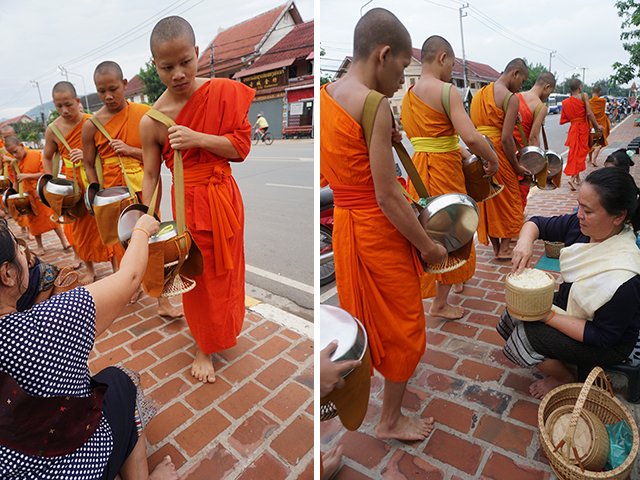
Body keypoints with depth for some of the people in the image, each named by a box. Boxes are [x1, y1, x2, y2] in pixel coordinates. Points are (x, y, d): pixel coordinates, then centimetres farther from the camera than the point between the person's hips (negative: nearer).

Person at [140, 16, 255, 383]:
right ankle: (205, 348, 35)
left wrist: (198, 139, -23)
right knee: (197, 278, 11)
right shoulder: (152, 121, -11)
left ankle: (225, 327, 50)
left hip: (223, 199, 2)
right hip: (187, 205, -1)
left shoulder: (224, 92, -8)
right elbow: (151, 176, -6)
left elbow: (242, 146, -9)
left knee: (224, 270, 20)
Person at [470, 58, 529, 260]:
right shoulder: (510, 98, -9)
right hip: (496, 152, -7)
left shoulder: (479, 93, 15)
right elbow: (506, 138, -15)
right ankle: (505, 248, 17)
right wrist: (516, 166, -6)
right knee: (508, 200, 9)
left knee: (487, 201, 14)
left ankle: (495, 246, 25)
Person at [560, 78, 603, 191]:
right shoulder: (583, 96, -8)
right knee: (580, 153, -1)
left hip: (573, 129, 4)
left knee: (574, 153, 15)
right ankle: (572, 178, -17)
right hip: (583, 128, -4)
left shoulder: (565, 102, 4)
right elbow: (589, 113, -15)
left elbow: (564, 119, 5)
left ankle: (577, 177, 23)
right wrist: (597, 126, -7)